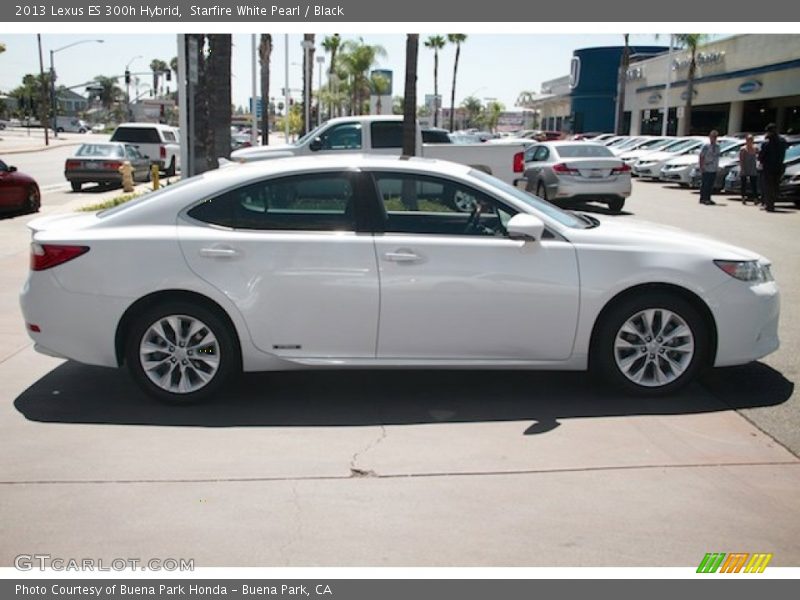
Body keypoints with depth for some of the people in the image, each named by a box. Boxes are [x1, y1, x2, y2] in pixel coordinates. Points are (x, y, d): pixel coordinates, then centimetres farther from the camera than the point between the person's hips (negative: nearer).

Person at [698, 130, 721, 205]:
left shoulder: (717, 146, 12)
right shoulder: (705, 146, -6)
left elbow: (717, 157, 17)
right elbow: (701, 157, -8)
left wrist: (717, 167, 13)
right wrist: (701, 167, -14)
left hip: (714, 170, 6)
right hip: (706, 169, -6)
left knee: (711, 185, 7)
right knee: (704, 184, -3)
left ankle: (708, 199, 14)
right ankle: (702, 199, 2)